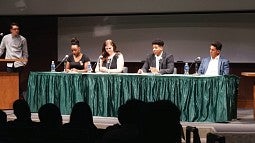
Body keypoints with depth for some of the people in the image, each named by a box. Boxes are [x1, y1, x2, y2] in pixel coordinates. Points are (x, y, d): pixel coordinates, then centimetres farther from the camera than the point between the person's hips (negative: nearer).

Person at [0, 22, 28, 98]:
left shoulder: (22, 39, 2)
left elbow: (25, 52, 10)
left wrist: (25, 61, 5)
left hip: (19, 63, -1)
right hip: (9, 63, 1)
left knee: (20, 81, 0)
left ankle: (20, 96, 9)